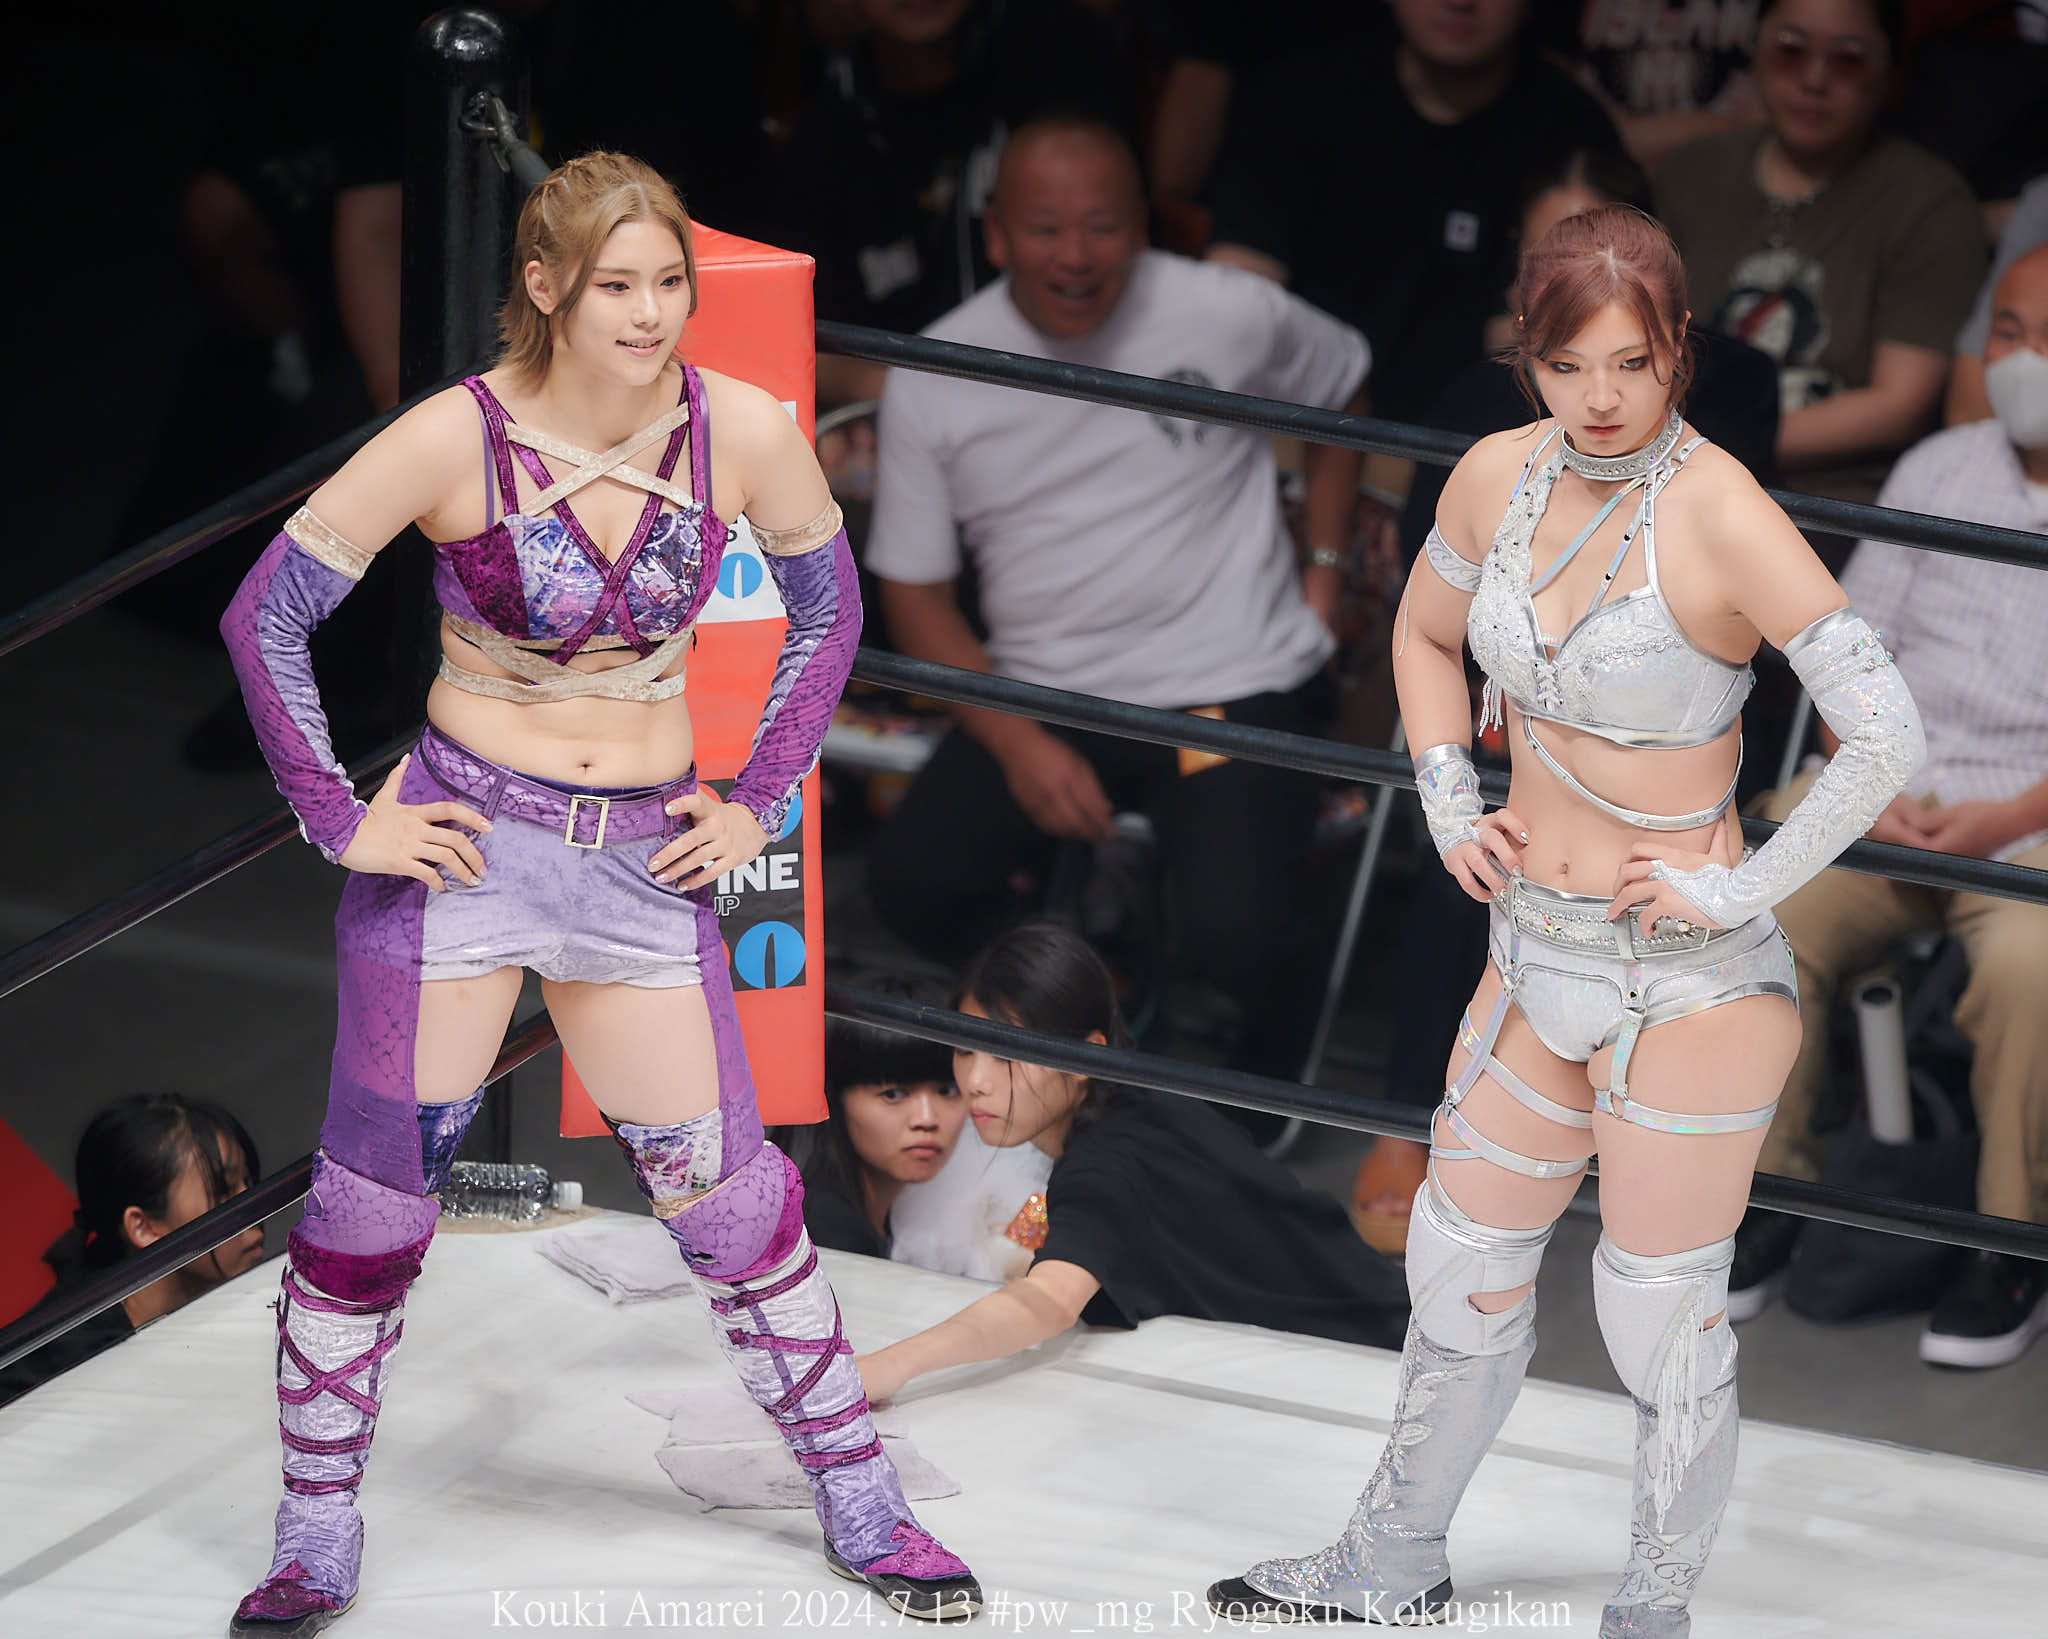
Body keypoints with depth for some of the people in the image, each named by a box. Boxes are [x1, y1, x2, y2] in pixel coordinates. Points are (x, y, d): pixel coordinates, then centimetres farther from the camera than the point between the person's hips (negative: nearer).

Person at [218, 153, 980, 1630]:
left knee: (735, 1199, 5)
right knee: (373, 1193, 3)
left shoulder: (745, 432, -7)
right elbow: (266, 614, -7)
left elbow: (829, 603, 12)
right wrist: (339, 823, -7)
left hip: (645, 855, 2)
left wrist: (762, 800, 7)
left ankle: (865, 1509, 20)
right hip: (463, 839, -2)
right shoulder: (457, 439, -14)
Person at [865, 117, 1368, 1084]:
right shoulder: (933, 380, -1)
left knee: (1232, 940, -25)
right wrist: (1018, 744, -9)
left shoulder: (1230, 315, -4)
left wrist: (1324, 564, 8)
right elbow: (915, 593, 4)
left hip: (1231, 686, -2)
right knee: (911, 886, -21)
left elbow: (1342, 388, 18)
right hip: (1039, 695, 2)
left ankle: (1269, 1071, 14)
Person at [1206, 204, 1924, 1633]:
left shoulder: (1720, 513, -22)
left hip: (1690, 982, -7)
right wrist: (1451, 809, 10)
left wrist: (1744, 889, -19)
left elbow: (1887, 739, -25)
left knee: (1663, 1320, 4)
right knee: (1463, 1264, 20)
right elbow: (1427, 635, 20)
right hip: (1536, 956, 7)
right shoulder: (1502, 477, -2)